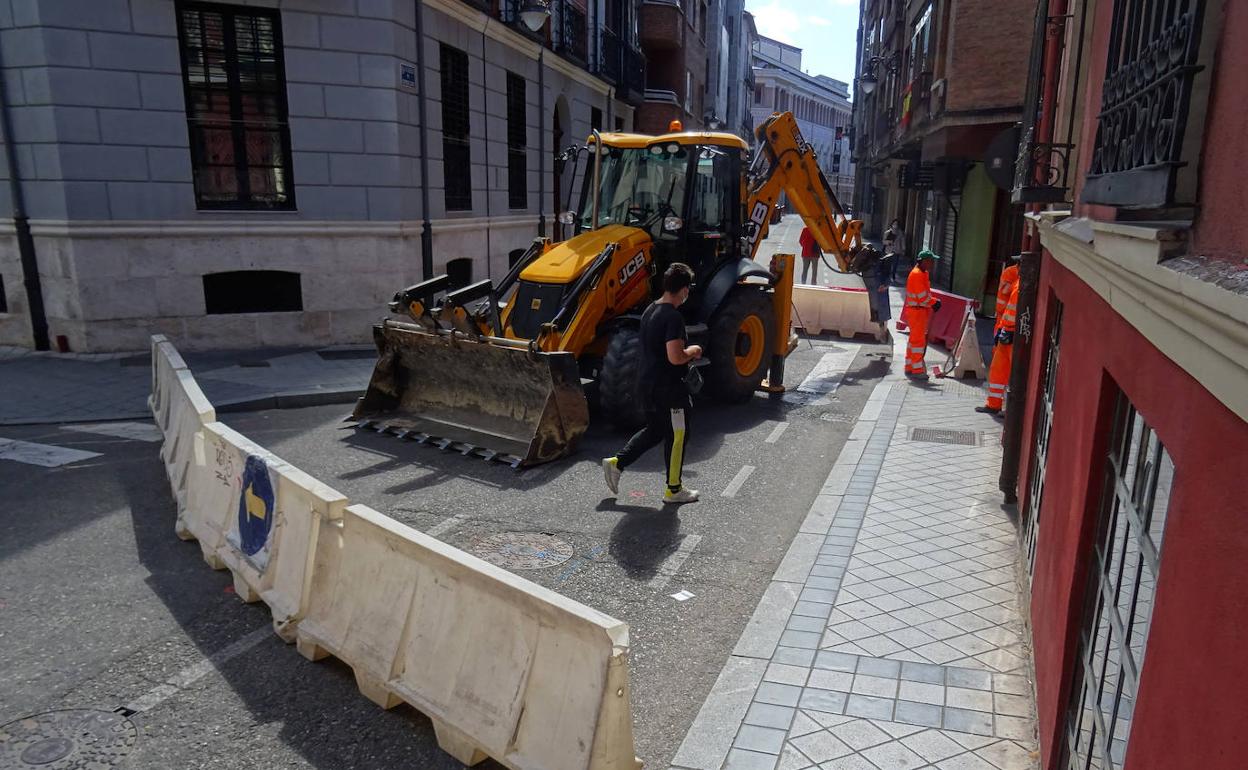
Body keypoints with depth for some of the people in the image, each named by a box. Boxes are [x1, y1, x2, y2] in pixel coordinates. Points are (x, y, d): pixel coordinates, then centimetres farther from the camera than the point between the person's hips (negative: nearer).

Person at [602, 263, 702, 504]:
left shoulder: (650, 311, 8)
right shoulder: (673, 317, -22)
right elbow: (675, 357, -28)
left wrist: (686, 351, 15)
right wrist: (694, 350, -8)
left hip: (649, 383, 9)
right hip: (669, 388, -9)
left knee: (654, 431, 21)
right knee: (677, 436, 6)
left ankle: (616, 462, 15)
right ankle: (673, 489, 17)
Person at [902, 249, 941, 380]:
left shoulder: (923, 274, 15)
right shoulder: (916, 274, -17)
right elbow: (922, 296, -21)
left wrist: (934, 301, 3)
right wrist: (934, 303, -8)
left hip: (921, 311, 10)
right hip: (916, 311, -10)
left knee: (914, 339, 15)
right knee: (918, 340, -7)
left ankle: (910, 368, 22)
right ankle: (917, 370, -3)